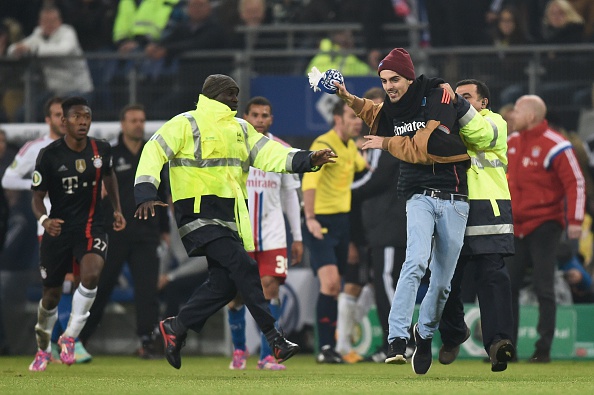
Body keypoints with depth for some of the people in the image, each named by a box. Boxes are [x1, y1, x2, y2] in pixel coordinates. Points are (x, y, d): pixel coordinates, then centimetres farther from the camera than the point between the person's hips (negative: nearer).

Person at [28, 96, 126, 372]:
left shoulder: (101, 150, -3)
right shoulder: (49, 155, -12)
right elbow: (37, 197, -6)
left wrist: (117, 209, 11)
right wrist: (44, 220, -26)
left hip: (91, 225, 1)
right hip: (58, 227, -1)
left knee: (91, 274, -28)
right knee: (51, 295, 8)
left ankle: (69, 337, -12)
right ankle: (42, 349, 34)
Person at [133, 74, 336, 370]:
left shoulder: (241, 129, 19)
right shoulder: (186, 124, -2)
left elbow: (268, 153, 10)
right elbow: (154, 152, -6)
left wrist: (308, 160, -6)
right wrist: (146, 195, -18)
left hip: (229, 217, 8)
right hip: (199, 213, -8)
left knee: (225, 283, 3)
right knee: (242, 266, -19)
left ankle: (176, 327, 19)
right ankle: (274, 339, -20)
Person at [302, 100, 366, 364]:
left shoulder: (351, 147, 12)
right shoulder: (324, 145, -15)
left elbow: (363, 167, 36)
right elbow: (309, 181, -29)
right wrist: (310, 218, -39)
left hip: (342, 220, 8)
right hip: (322, 221, -8)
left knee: (333, 286, 10)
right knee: (330, 282, -18)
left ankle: (329, 345, 16)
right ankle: (325, 348, -17)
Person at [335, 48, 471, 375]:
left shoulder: (438, 98, -10)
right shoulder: (392, 108, 7)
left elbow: (424, 146, -18)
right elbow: (374, 114, 34)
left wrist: (386, 144, -7)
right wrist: (347, 98, 20)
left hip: (454, 198, -2)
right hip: (419, 196, 2)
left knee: (443, 279, 4)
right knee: (416, 261, -23)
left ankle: (425, 335, 28)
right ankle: (396, 340, -30)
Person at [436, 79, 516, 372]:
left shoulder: (494, 122, 7)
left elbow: (481, 133, -15)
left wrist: (458, 104, -25)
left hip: (486, 209, -5)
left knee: (491, 275, -14)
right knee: (447, 278, 7)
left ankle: (498, 341, -23)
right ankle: (453, 335, 28)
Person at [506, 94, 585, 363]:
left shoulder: (555, 146, -12)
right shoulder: (512, 142, 9)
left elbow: (576, 183, -14)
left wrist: (575, 220, -20)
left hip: (544, 226, -7)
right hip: (516, 226, 7)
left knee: (543, 288, -5)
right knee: (507, 287, 4)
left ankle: (544, 348, 0)